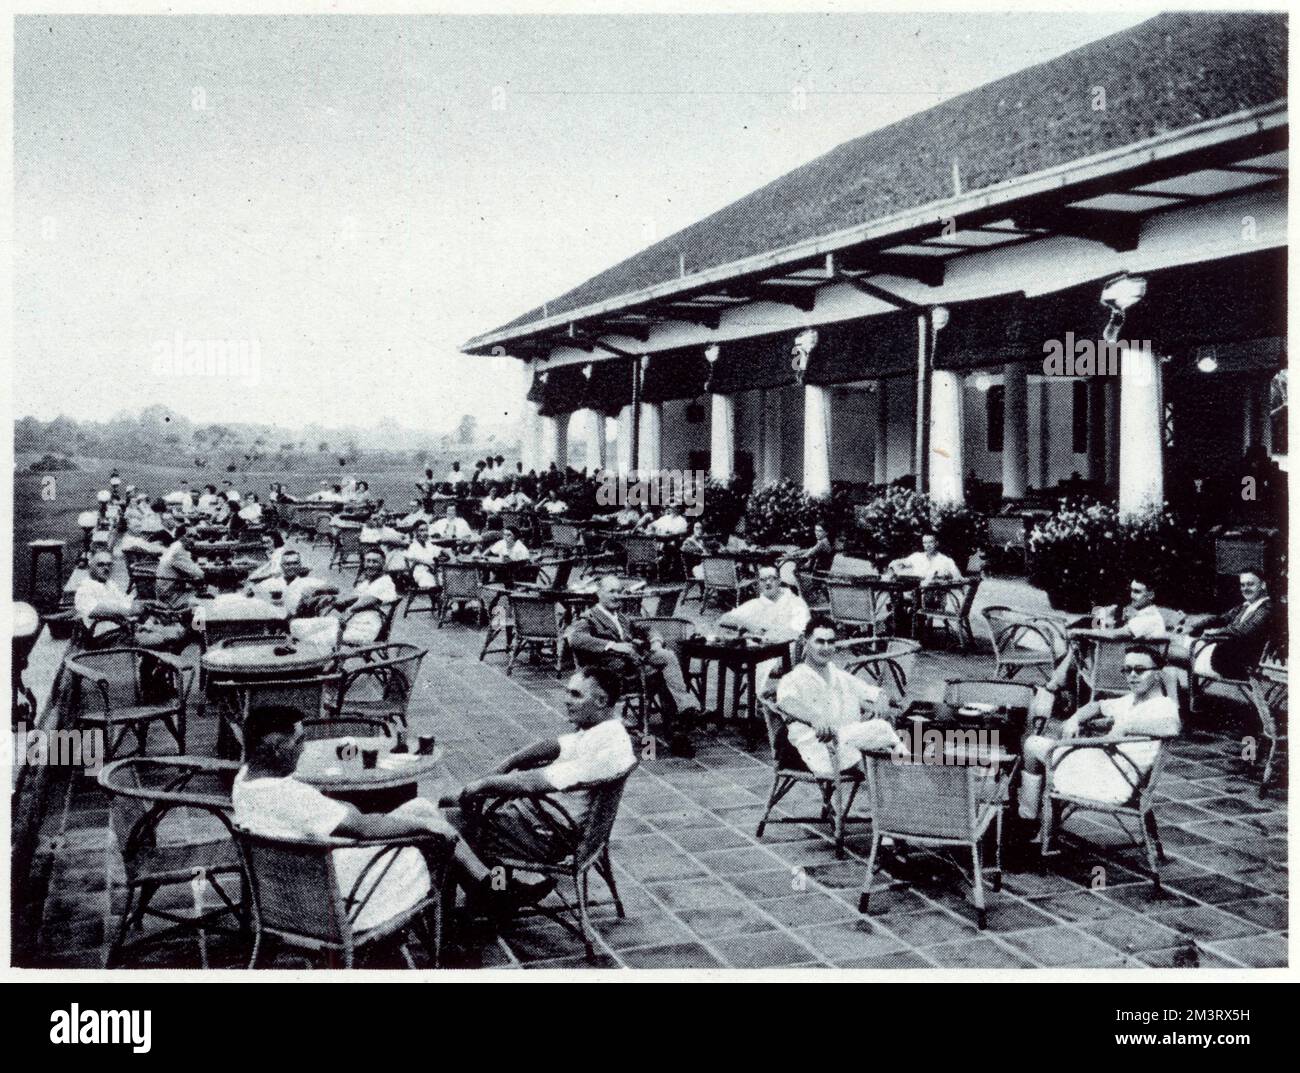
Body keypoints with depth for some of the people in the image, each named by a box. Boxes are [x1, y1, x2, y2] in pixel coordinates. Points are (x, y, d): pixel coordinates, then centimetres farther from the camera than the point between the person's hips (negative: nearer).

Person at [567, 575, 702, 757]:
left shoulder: (623, 618, 34)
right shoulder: (589, 617, 9)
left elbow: (646, 633, 31)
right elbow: (575, 638, -12)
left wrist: (656, 641, 4)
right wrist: (612, 645, -20)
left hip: (638, 660, 7)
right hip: (615, 664, -7)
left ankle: (674, 731, -26)